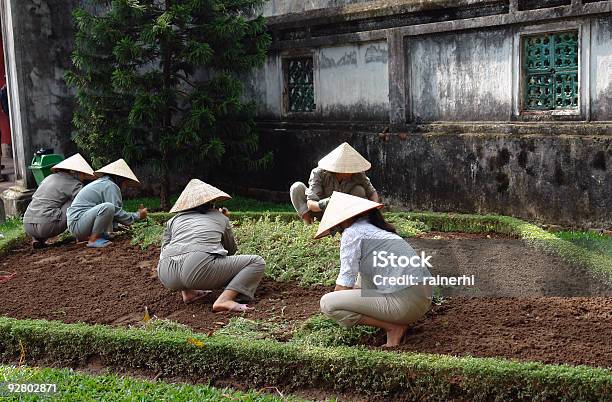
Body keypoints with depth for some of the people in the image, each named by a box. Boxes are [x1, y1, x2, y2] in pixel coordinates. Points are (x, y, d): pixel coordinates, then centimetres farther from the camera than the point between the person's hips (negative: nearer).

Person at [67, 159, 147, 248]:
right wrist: (137, 216, -3)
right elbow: (117, 213, -15)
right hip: (77, 224, -11)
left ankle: (83, 237, 14)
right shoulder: (111, 186, -11)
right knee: (108, 207, -29)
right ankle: (93, 239, -17)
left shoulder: (102, 182, 20)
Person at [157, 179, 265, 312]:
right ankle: (224, 300, -14)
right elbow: (231, 250, 34)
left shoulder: (174, 220, 25)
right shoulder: (221, 218, 22)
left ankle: (188, 293, 19)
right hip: (201, 269, -5)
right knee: (257, 262, 7)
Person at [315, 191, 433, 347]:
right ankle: (398, 322, 13)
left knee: (326, 303, -10)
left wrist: (333, 305, 10)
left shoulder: (352, 233, -4)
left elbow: (345, 283, -7)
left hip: (405, 302, -10)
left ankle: (393, 328, -6)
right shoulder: (378, 230, 23)